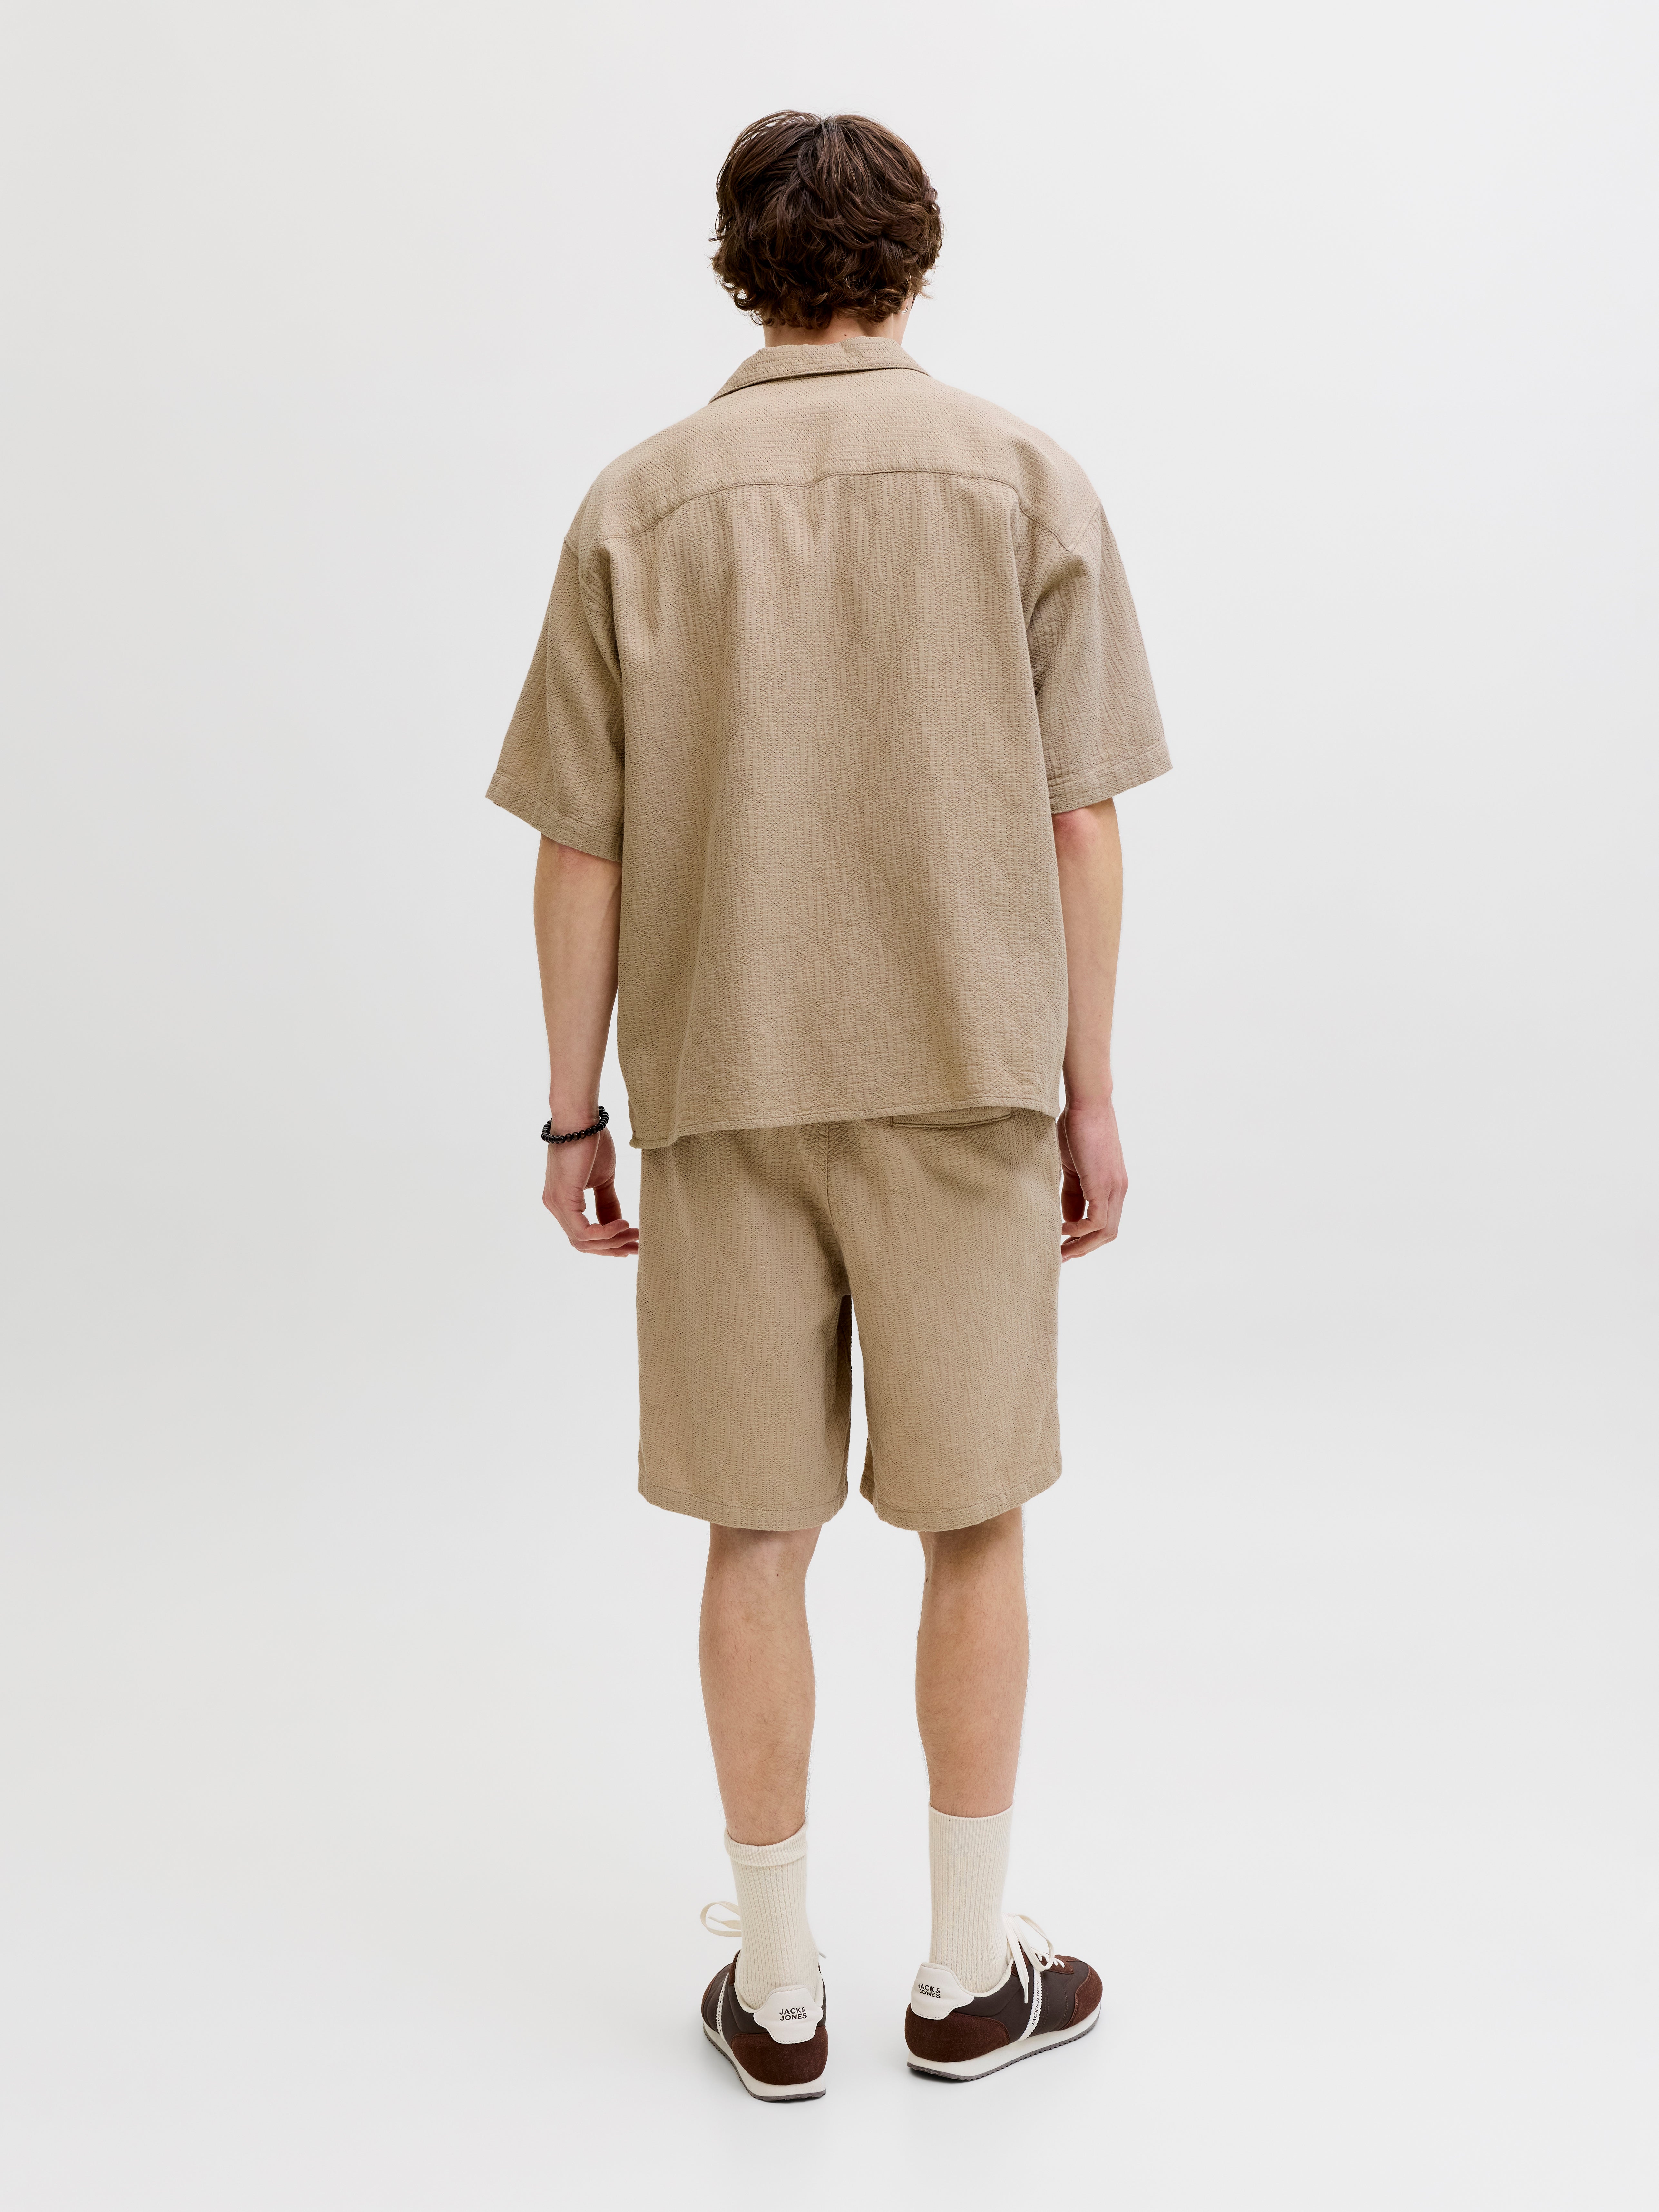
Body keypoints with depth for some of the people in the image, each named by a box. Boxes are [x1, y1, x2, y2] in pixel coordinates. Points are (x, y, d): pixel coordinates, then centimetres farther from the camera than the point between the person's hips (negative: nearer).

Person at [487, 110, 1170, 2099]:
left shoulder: (641, 506, 1)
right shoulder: (1023, 482, 0)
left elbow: (579, 850, -1)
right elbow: (1080, 828, -3)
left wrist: (573, 1110, 7)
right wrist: (1091, 1098, 5)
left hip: (722, 1084, 1)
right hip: (965, 1078, 0)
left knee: (758, 1536, 10)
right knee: (972, 1525, 12)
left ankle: (776, 1990, 23)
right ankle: (969, 1975, 24)